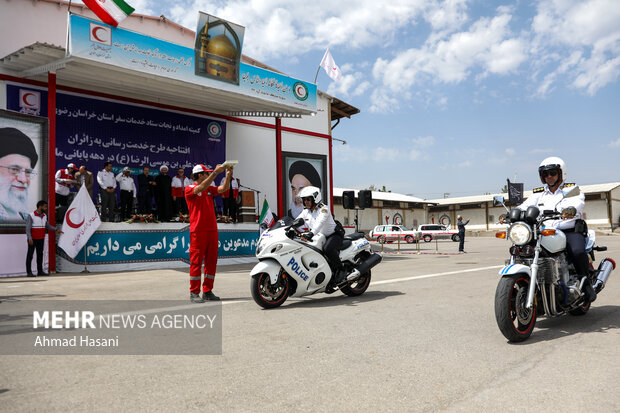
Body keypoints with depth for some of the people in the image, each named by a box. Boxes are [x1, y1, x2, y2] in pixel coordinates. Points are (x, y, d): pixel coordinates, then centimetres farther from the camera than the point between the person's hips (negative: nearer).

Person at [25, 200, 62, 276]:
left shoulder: (44, 216, 6)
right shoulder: (31, 216, -14)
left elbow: (47, 226, 18)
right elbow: (28, 228, -17)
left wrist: (56, 230, 9)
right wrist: (30, 238, -24)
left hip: (41, 239, 6)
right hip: (32, 239, -6)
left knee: (40, 254, 7)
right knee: (30, 255, -1)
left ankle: (40, 271, 11)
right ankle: (29, 272, 3)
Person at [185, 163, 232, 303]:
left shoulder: (209, 189, 18)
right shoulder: (189, 189, -1)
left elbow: (224, 188, 6)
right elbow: (201, 188, -21)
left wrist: (228, 175, -8)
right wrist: (215, 172, -25)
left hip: (212, 229, 7)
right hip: (198, 230, -7)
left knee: (211, 261, 7)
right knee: (196, 262, -4)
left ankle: (208, 292, 14)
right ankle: (194, 293, 2)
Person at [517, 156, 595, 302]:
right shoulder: (538, 194, 17)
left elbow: (578, 202, -16)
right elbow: (525, 207, 4)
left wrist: (571, 209, -41)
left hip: (571, 231, -3)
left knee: (577, 251, -32)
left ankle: (586, 283, -9)